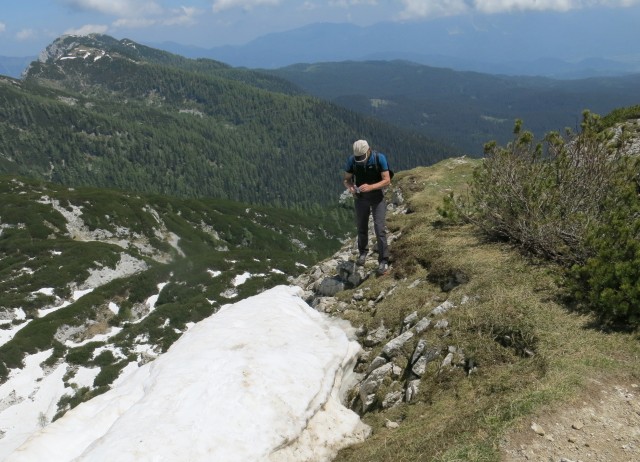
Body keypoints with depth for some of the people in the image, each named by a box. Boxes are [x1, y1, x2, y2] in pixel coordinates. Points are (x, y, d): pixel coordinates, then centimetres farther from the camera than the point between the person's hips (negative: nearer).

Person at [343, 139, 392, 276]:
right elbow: (346, 179, -5)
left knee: (379, 228, -10)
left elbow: (387, 181, -22)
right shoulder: (352, 160, -15)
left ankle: (383, 261, -2)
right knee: (361, 227, 14)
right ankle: (363, 252, 38)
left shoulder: (380, 158, -22)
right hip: (361, 197, 3)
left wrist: (370, 187, -38)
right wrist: (350, 187, -29)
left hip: (377, 197, -3)